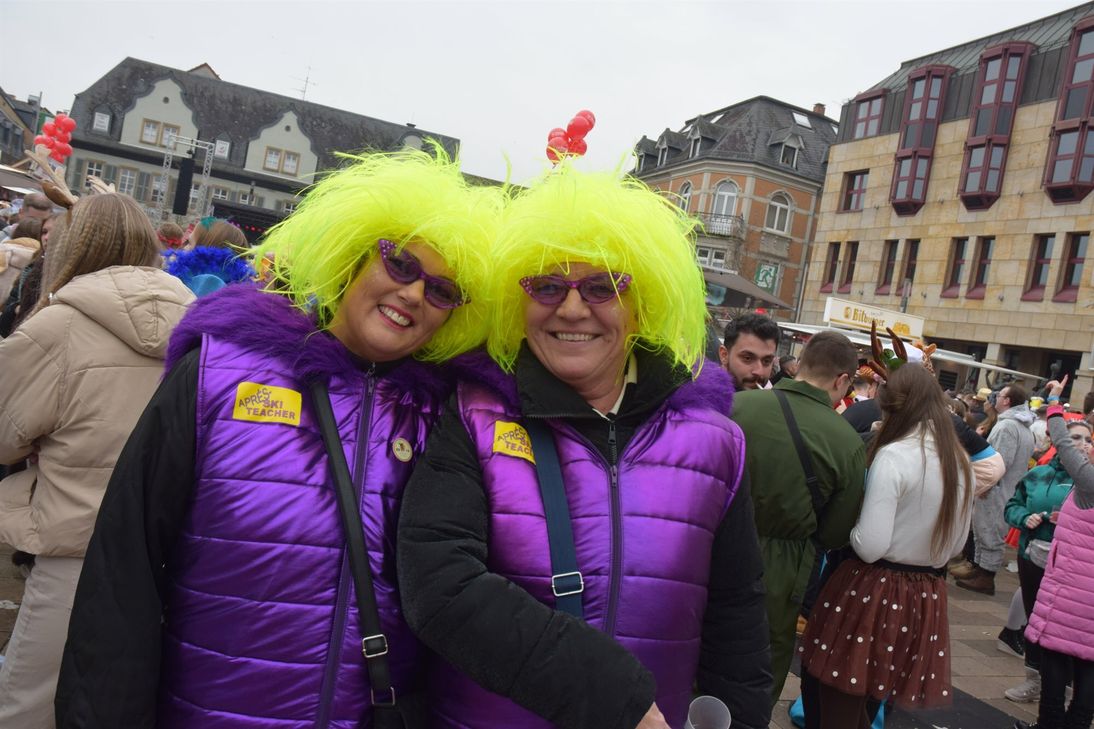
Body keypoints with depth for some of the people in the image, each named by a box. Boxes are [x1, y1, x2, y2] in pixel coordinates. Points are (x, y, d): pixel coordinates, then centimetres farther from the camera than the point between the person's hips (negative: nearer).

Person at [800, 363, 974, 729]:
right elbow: (956, 543, 17)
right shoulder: (962, 463, 6)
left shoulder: (894, 455, -17)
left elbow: (869, 545, -20)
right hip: (927, 597, 7)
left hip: (873, 590, -7)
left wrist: (849, 526, -1)